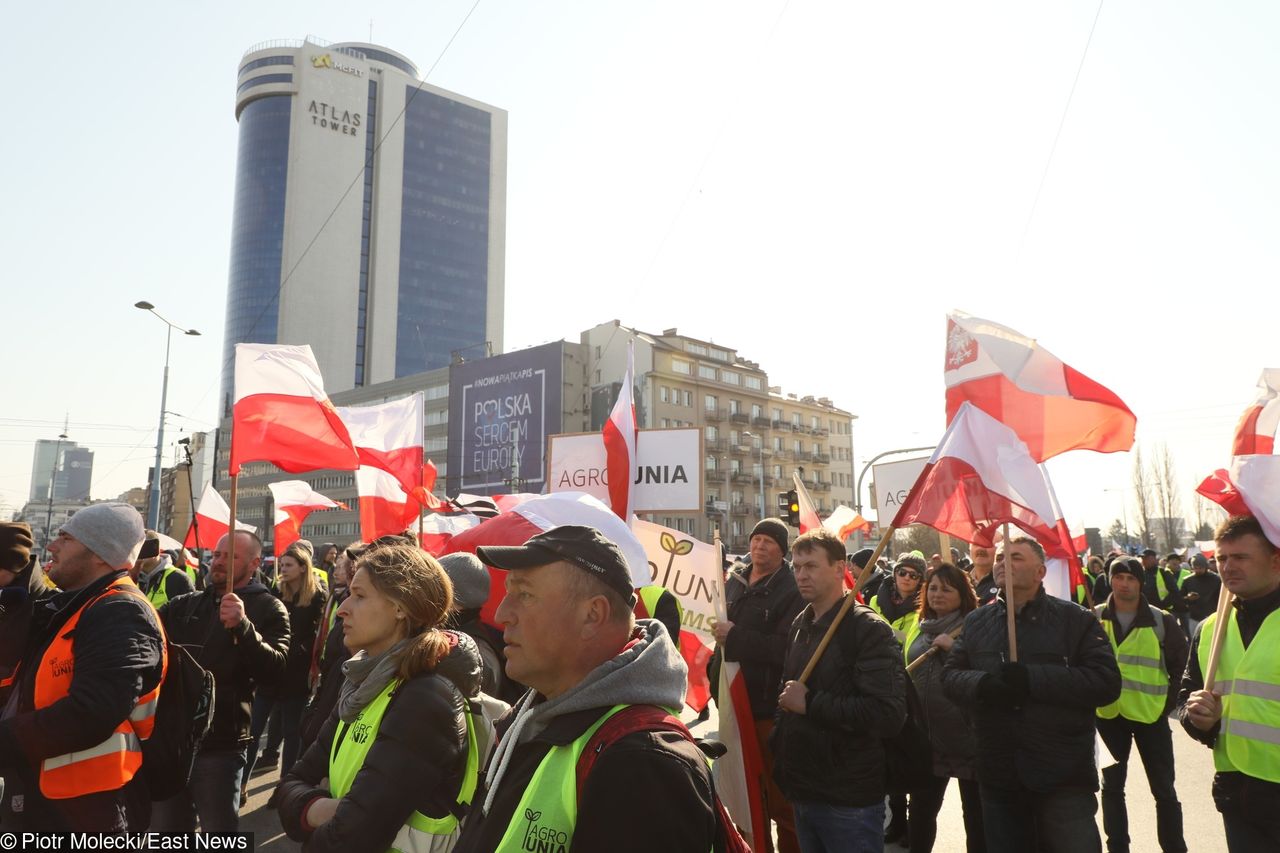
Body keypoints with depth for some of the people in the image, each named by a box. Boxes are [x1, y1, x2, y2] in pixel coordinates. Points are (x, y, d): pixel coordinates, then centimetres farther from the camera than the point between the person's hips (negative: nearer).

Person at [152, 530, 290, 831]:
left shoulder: (268, 609, -5)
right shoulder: (185, 604, 14)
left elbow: (275, 669, -19)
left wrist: (242, 626, -33)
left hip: (219, 747, -5)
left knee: (220, 832, 5)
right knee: (165, 828, 17)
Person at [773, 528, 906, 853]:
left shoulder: (868, 629, -14)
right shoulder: (800, 625, 9)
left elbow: (889, 713, -24)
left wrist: (810, 703, -21)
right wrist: (779, 747, 10)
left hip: (849, 802, -7)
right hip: (802, 794, 7)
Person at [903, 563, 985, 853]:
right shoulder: (917, 628, 11)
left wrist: (954, 647, -26)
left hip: (968, 736, -5)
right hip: (926, 736, 5)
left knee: (976, 812, 10)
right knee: (920, 809, 14)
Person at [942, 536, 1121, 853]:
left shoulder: (1076, 619, -3)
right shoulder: (975, 622, 8)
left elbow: (1107, 682, -13)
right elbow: (950, 675, 5)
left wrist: (1033, 679, -23)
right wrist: (982, 685, -18)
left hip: (1064, 778, -3)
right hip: (998, 778, 3)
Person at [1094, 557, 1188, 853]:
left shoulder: (1161, 621, -7)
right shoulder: (1095, 619, -3)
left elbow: (1183, 665, 3)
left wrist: (1168, 701, -2)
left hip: (1150, 715, -1)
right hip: (1108, 714, 1)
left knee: (1163, 790, 9)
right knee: (1112, 787, 12)